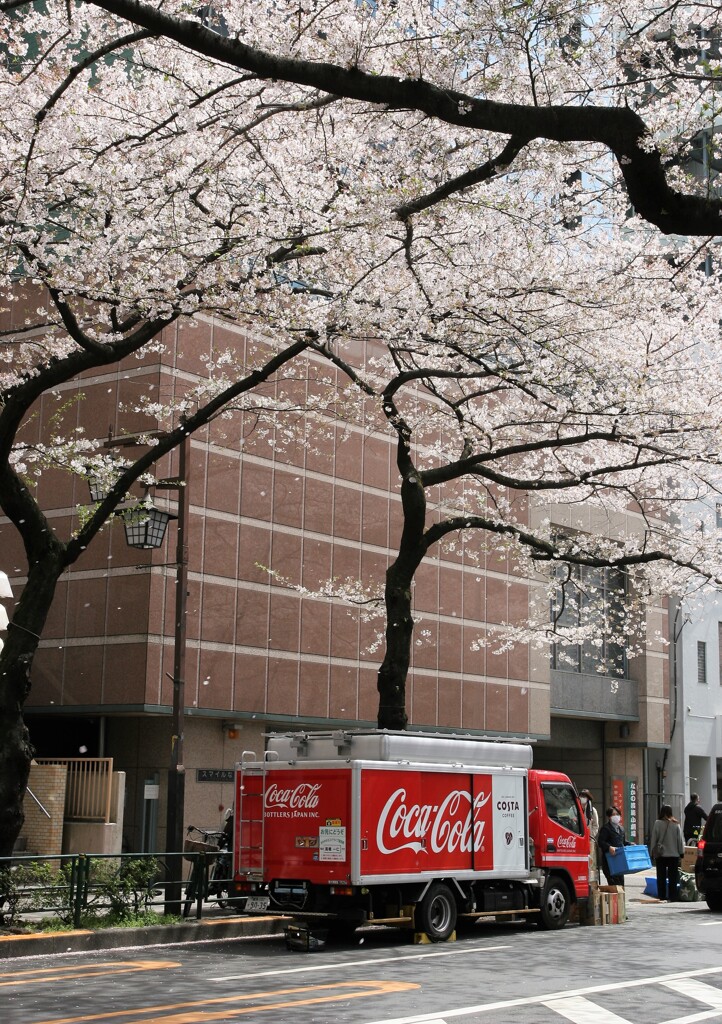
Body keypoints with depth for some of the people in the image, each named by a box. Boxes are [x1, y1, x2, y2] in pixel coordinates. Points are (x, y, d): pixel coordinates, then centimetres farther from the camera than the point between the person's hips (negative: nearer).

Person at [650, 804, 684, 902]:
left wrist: (653, 852, 5)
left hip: (660, 854, -1)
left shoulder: (657, 823, -8)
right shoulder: (676, 824, -3)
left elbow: (653, 839, -4)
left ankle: (661, 896, 7)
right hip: (674, 854, 1)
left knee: (661, 877, 7)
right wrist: (681, 852, 11)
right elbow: (680, 840, 2)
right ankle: (673, 897, 5)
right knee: (673, 877, 6)